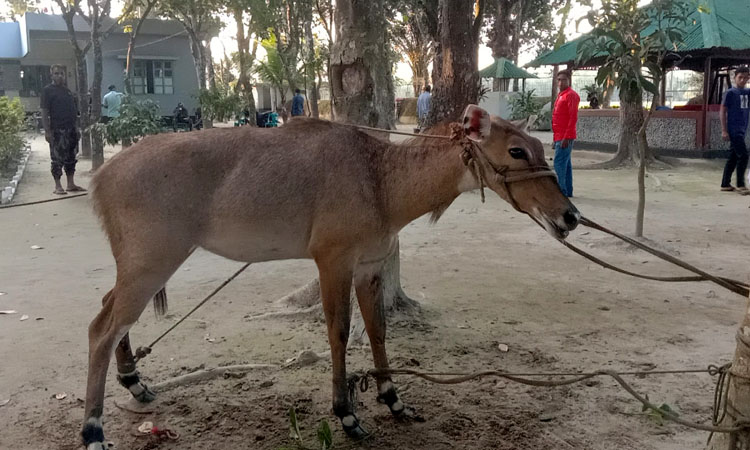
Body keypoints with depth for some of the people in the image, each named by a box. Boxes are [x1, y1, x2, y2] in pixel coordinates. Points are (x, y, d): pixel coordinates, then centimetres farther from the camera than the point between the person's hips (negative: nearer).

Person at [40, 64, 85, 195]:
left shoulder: (67, 90, 16)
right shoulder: (48, 90, -4)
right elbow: (44, 112, -9)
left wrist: (76, 128, 16)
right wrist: (47, 131, -17)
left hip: (71, 129, 7)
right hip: (57, 130, -7)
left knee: (71, 158, 10)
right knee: (57, 159, -3)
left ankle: (71, 184, 16)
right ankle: (58, 186, 3)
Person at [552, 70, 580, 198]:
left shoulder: (571, 95, -11)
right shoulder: (561, 95, 18)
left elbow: (573, 118, -18)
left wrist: (566, 138, -22)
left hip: (564, 138, -10)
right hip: (560, 137, 10)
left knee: (559, 163, -11)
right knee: (566, 164, 12)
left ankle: (561, 191, -9)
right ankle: (568, 191, 18)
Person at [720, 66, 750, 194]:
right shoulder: (730, 93, -6)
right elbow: (722, 112, -7)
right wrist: (724, 130, -13)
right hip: (733, 130, -7)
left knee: (733, 158, 10)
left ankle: (725, 184, 16)